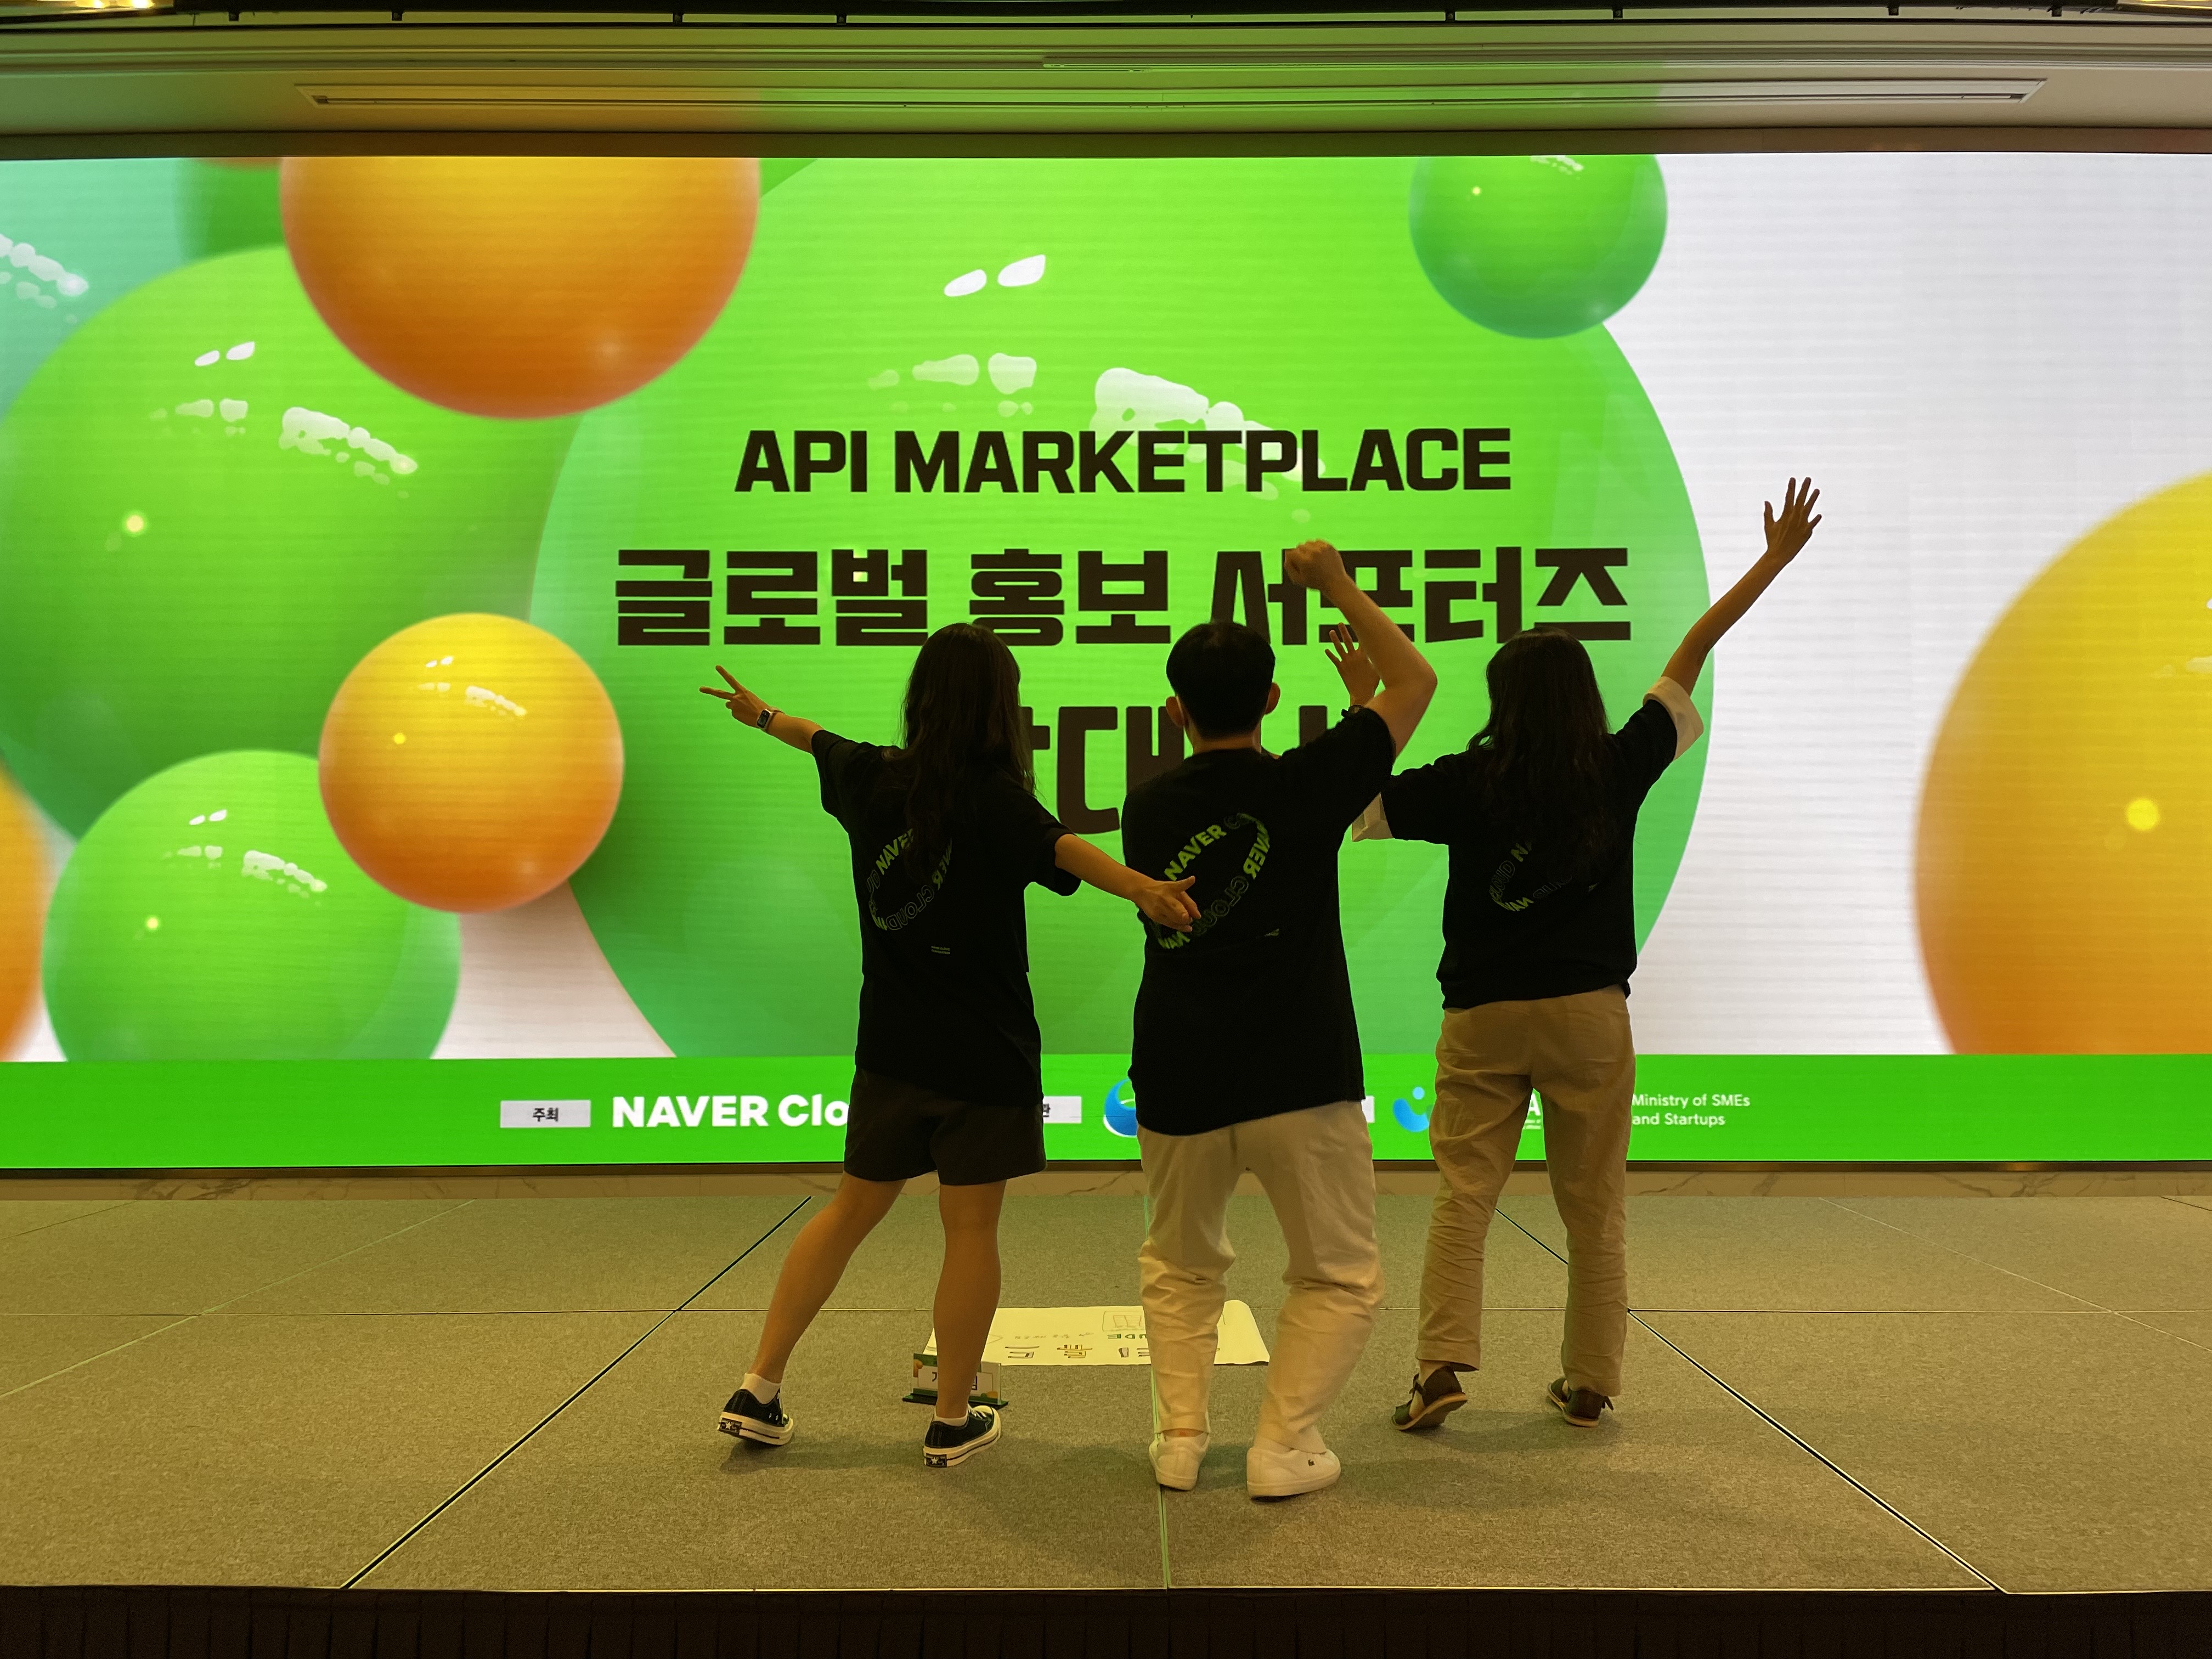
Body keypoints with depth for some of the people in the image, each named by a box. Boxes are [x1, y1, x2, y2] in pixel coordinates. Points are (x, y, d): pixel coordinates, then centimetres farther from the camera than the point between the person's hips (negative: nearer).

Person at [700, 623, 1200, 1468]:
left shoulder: (872, 775, 4)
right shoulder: (990, 797, -15)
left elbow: (817, 739, 26)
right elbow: (1062, 848, -34)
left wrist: (761, 714, 46)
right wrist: (1141, 887, -50)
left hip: (891, 1049, 6)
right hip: (983, 1052, -6)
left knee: (853, 1208, 17)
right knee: (970, 1228, 5)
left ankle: (758, 1393, 21)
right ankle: (953, 1422, 14)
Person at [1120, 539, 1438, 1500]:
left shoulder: (1147, 809, 2)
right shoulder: (1304, 786, -8)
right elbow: (1414, 681, 5)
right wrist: (1338, 585, 11)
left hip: (1179, 1089, 4)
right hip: (1300, 1082, -3)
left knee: (1179, 1267, 24)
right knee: (1340, 1278, 14)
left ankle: (1180, 1438, 18)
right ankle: (1283, 1446, 7)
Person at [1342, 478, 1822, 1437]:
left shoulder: (1470, 782, -9)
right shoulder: (1621, 769, -4)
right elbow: (1689, 659, 3)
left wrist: (1363, 703, 7)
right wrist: (1775, 559, 12)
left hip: (1484, 1016, -1)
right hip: (1589, 1011, 1)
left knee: (1463, 1196, 5)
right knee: (1593, 1208, 11)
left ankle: (1442, 1362, -6)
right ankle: (1589, 1384, 18)